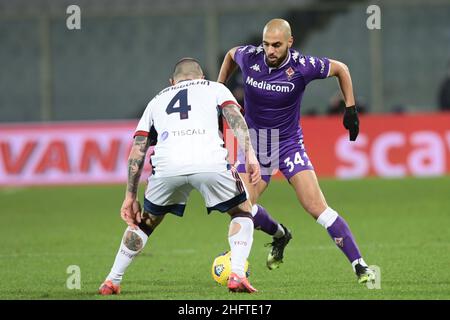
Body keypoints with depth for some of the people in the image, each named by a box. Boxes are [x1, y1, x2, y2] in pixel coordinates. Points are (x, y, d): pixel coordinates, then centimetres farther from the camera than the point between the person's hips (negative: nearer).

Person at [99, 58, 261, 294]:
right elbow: (235, 118, 7)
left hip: (167, 167, 2)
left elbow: (137, 153, 25)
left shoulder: (157, 100, 34)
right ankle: (237, 276, 4)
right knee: (242, 214, 21)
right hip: (210, 163, -2)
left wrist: (131, 197, 27)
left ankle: (111, 282, 26)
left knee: (145, 221, 26)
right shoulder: (215, 88, 29)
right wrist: (250, 155, -2)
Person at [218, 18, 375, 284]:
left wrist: (350, 109, -1)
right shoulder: (249, 57, -13)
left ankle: (360, 267, -15)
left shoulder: (303, 66, -20)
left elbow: (341, 69, -1)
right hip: (255, 145, 3)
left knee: (317, 207, -18)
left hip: (289, 143, -3)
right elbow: (231, 55, 14)